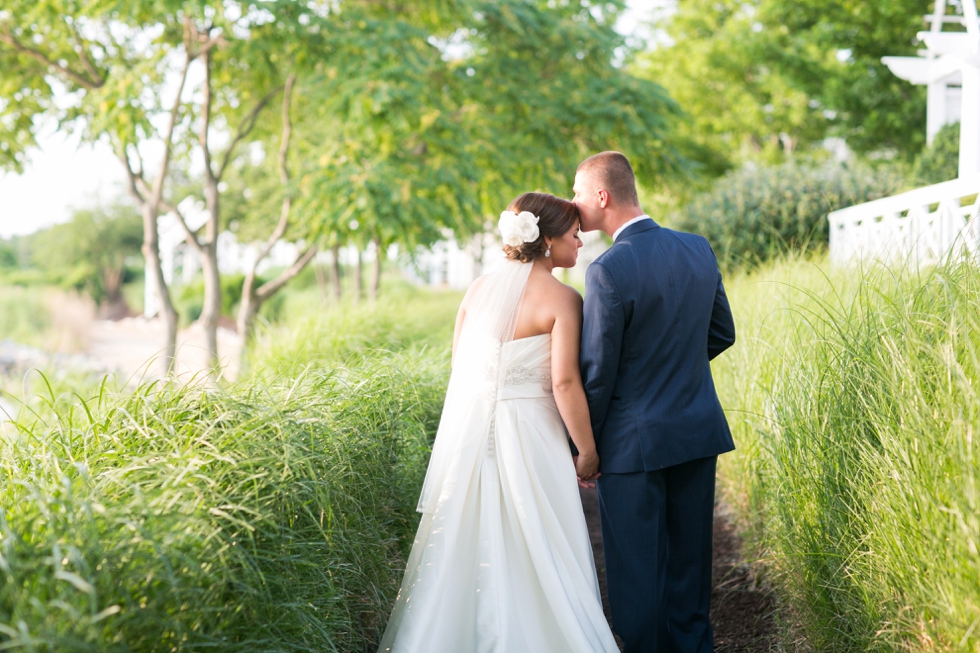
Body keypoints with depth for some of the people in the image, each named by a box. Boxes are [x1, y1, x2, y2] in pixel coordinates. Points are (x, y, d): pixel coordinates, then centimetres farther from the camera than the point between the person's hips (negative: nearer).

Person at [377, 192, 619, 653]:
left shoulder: (480, 288, 8)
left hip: (467, 428, 6)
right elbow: (565, 383, -16)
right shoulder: (563, 299, -9)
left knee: (462, 546, 14)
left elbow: (459, 363, 12)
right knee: (535, 555, 4)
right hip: (528, 437, -5)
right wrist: (588, 452, -7)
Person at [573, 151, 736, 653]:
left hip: (634, 442, -6)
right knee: (690, 560, 18)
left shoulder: (608, 271, -19)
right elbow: (722, 334, 12)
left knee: (636, 569, 6)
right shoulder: (699, 250, 1)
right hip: (699, 430, 6)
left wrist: (584, 448, -4)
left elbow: (597, 373, -15)